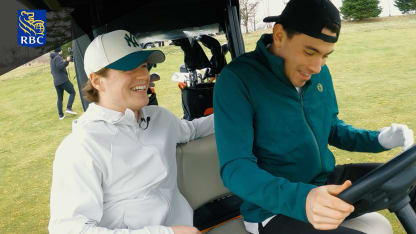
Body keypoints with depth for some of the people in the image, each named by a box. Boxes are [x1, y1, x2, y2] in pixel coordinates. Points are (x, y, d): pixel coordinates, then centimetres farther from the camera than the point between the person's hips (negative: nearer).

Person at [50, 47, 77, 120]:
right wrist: (66, 61, -34)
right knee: (72, 92, 3)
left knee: (60, 98, 10)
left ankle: (61, 115, 8)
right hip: (63, 80, -9)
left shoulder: (52, 59, 19)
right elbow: (60, 66, -24)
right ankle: (68, 108, -10)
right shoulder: (58, 57, -9)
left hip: (56, 82, 9)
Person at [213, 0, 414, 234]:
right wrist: (301, 198, -41)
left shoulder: (320, 73, 2)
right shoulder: (237, 79, -20)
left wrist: (378, 139, -2)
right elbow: (235, 168, -26)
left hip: (325, 182, 7)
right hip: (274, 208, -7)